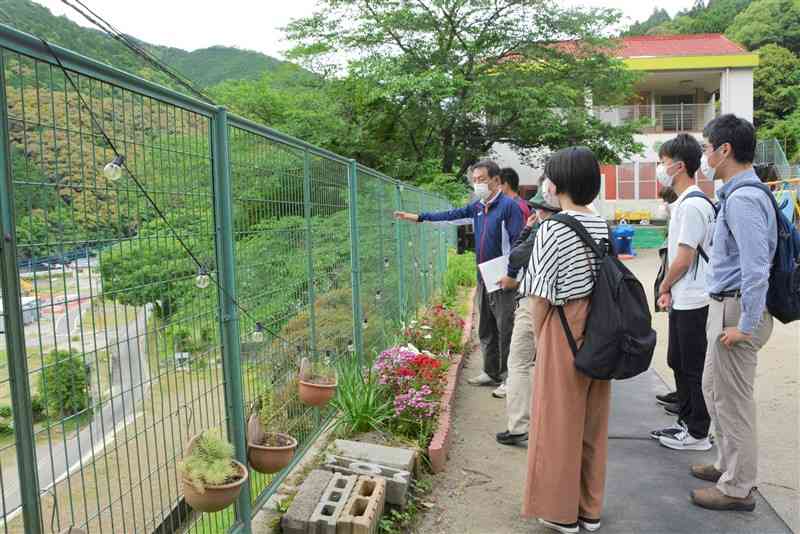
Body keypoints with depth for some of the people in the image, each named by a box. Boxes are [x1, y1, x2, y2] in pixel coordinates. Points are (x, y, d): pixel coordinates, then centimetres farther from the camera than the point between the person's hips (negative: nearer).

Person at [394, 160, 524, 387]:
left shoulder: (509, 206, -12)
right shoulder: (478, 206, 12)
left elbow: (519, 243, -16)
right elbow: (452, 215, 19)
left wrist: (511, 275, -20)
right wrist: (418, 217, 18)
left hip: (502, 281, -8)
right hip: (483, 280, 8)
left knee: (505, 331, -1)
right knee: (485, 330, 16)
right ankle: (491, 373, 28)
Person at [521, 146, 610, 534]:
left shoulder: (552, 230, -15)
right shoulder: (603, 226, 5)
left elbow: (541, 297, -15)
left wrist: (539, 339, -1)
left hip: (564, 331, -6)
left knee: (559, 421, 7)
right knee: (593, 421, 15)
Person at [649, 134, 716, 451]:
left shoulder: (692, 205, -18)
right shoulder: (683, 202, 13)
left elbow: (684, 258, -19)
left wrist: (664, 287, -4)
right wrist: (669, 290, 11)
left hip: (693, 302, -10)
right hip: (683, 300, 10)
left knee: (694, 367, 1)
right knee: (678, 362, 18)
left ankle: (698, 434, 14)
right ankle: (686, 421, 31)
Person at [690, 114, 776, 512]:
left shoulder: (742, 199, -21)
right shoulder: (738, 193, 11)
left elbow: (756, 268, -27)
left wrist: (745, 326, -23)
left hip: (737, 308, -10)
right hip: (726, 305, 10)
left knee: (732, 400, 3)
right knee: (713, 388, 22)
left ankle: (737, 488, 18)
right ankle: (728, 464, 38)